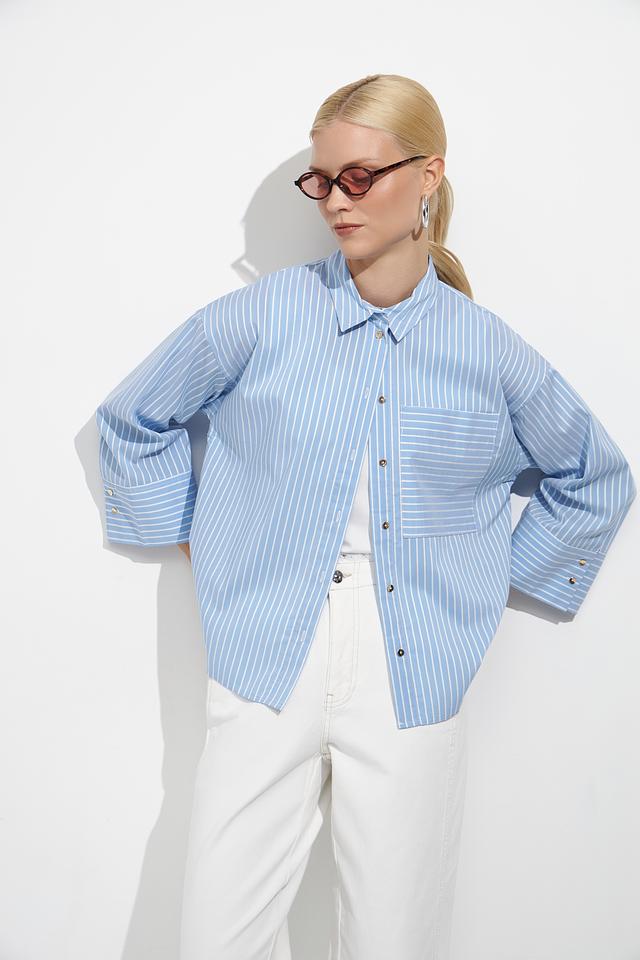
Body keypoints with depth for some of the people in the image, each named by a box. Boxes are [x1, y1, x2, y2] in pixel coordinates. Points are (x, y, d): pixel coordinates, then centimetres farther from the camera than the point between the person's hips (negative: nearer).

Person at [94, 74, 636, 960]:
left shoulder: (490, 352, 1)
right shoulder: (263, 316, -1)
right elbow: (130, 418, 14)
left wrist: (503, 575, 12)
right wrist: (187, 535, 9)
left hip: (415, 680, 1)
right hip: (267, 666, 0)